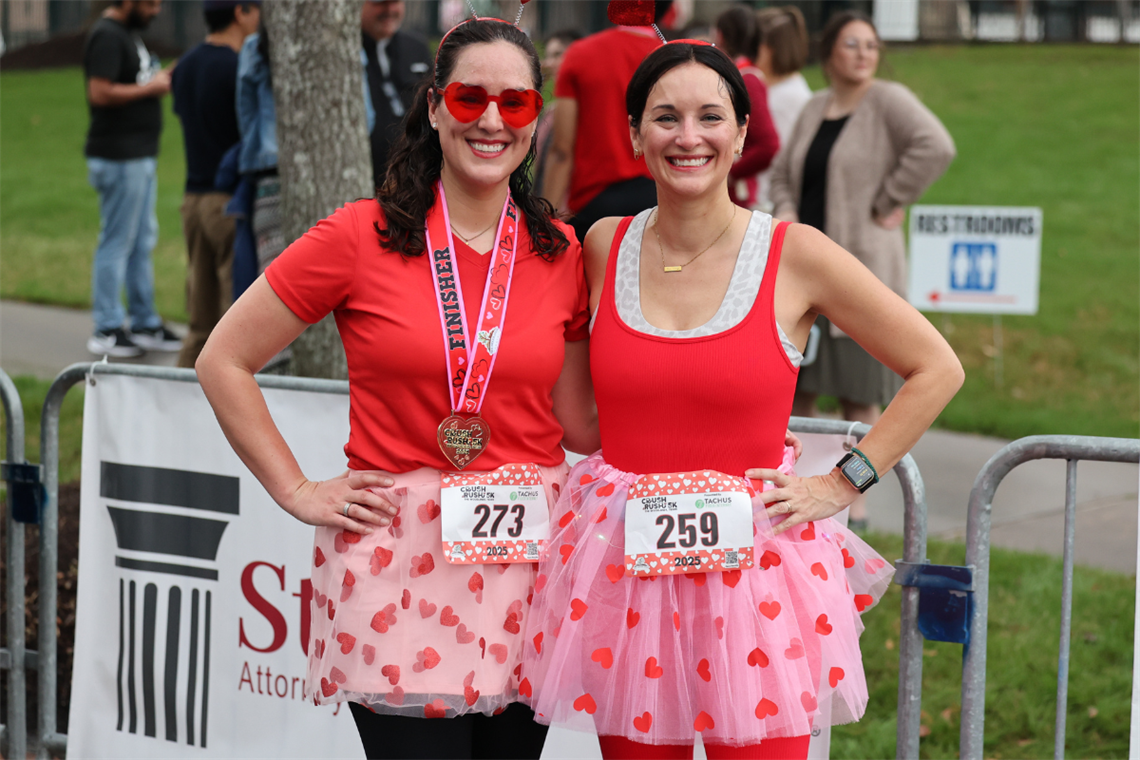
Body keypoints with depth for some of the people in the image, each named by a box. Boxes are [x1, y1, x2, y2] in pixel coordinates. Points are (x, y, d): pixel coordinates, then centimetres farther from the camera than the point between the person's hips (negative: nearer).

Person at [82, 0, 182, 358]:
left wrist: (158, 79, 7)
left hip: (140, 154, 10)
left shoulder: (128, 33, 17)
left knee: (142, 241, 14)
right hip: (120, 156, -10)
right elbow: (100, 93, -24)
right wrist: (150, 88, -16)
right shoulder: (107, 36, -15)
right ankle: (106, 331, -1)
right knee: (117, 242, -6)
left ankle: (145, 324, 21)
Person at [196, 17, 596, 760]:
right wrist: (297, 492, -1)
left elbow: (577, 420, 13)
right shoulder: (364, 237, -3)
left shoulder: (559, 252, 7)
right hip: (397, 558, -3)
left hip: (528, 553, 4)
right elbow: (223, 362, 2)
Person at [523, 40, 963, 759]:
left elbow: (936, 369, 3)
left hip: (754, 560, -2)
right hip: (622, 571, 3)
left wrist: (842, 484, 0)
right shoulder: (604, 246, 4)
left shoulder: (795, 255, -5)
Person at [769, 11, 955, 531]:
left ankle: (854, 503, 7)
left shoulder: (889, 101, -6)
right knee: (795, 384, 8)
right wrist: (785, 211, 3)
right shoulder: (815, 108, 14)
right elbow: (783, 171, 23)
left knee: (858, 390, -1)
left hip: (860, 265, -6)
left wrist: (889, 203, -15)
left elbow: (936, 146, -21)